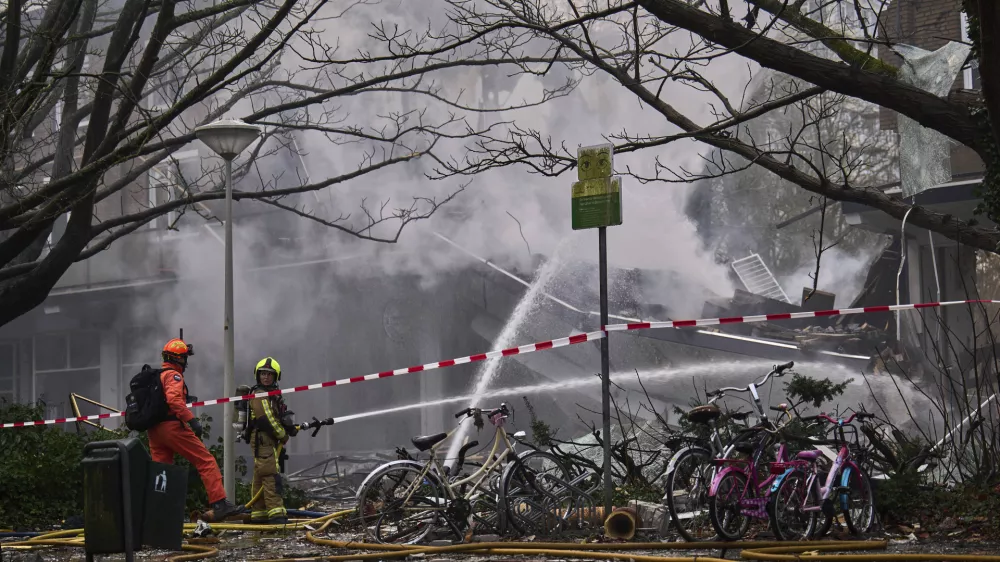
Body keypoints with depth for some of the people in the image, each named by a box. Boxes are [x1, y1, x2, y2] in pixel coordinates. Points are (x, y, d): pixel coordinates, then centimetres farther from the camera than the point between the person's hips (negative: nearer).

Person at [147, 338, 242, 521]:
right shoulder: (173, 375, -5)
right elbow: (174, 399, -23)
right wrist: (192, 420, -25)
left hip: (154, 430, 9)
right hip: (172, 426, -9)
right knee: (206, 461, -6)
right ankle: (219, 504, -13)